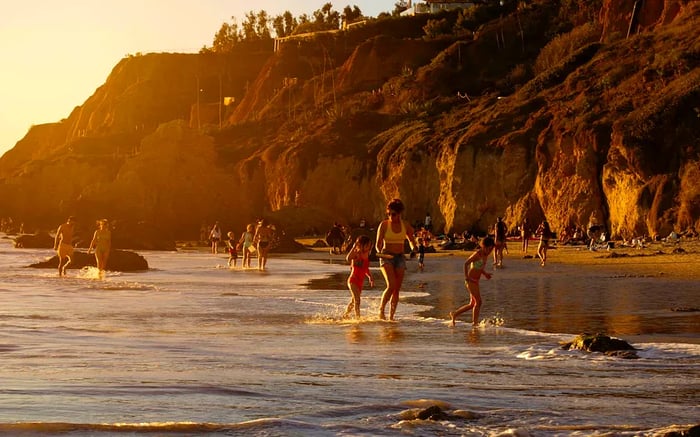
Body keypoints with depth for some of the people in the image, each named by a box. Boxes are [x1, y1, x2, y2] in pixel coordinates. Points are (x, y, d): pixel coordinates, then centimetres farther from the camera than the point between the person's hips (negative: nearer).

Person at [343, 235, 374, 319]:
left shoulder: (366, 255, 8)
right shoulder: (356, 253, -14)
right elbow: (348, 258, -37)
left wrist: (370, 277, 14)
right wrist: (354, 247, -36)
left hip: (360, 282, 8)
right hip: (353, 280, -8)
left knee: (353, 301, 20)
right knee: (357, 300, -19)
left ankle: (345, 315, 37)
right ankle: (357, 317, -22)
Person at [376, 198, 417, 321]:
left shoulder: (405, 225, 4)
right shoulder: (384, 225, -4)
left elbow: (411, 240, 18)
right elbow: (378, 244, -2)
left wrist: (413, 248, -3)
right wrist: (379, 251, -23)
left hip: (400, 258, 4)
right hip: (386, 257, -4)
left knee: (397, 289, 1)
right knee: (391, 285, -22)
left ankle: (391, 316, 9)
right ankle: (381, 309, -5)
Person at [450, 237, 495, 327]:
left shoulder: (485, 256, 10)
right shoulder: (478, 254, -16)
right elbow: (466, 263, -20)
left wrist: (485, 274, 7)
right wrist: (466, 277, -21)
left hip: (475, 281, 9)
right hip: (471, 281, -9)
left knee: (472, 304, 13)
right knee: (478, 301, -9)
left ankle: (454, 314, 24)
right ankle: (475, 323, -2)